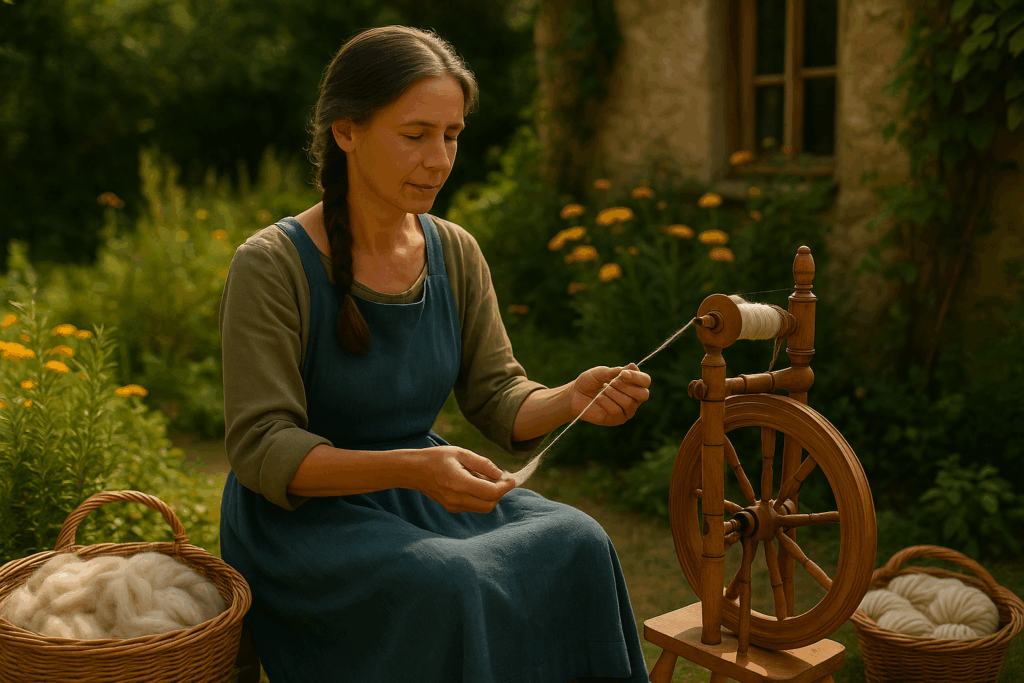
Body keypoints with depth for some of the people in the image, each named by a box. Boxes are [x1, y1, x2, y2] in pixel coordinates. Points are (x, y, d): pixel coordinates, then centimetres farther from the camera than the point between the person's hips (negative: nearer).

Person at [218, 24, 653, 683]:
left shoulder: (456, 253, 1)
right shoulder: (271, 265, -16)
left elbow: (497, 396, 2)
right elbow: (262, 450, -18)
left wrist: (572, 399, -20)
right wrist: (410, 467, -33)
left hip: (425, 493, 5)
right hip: (301, 513, -5)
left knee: (575, 541, -20)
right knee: (448, 584, -32)